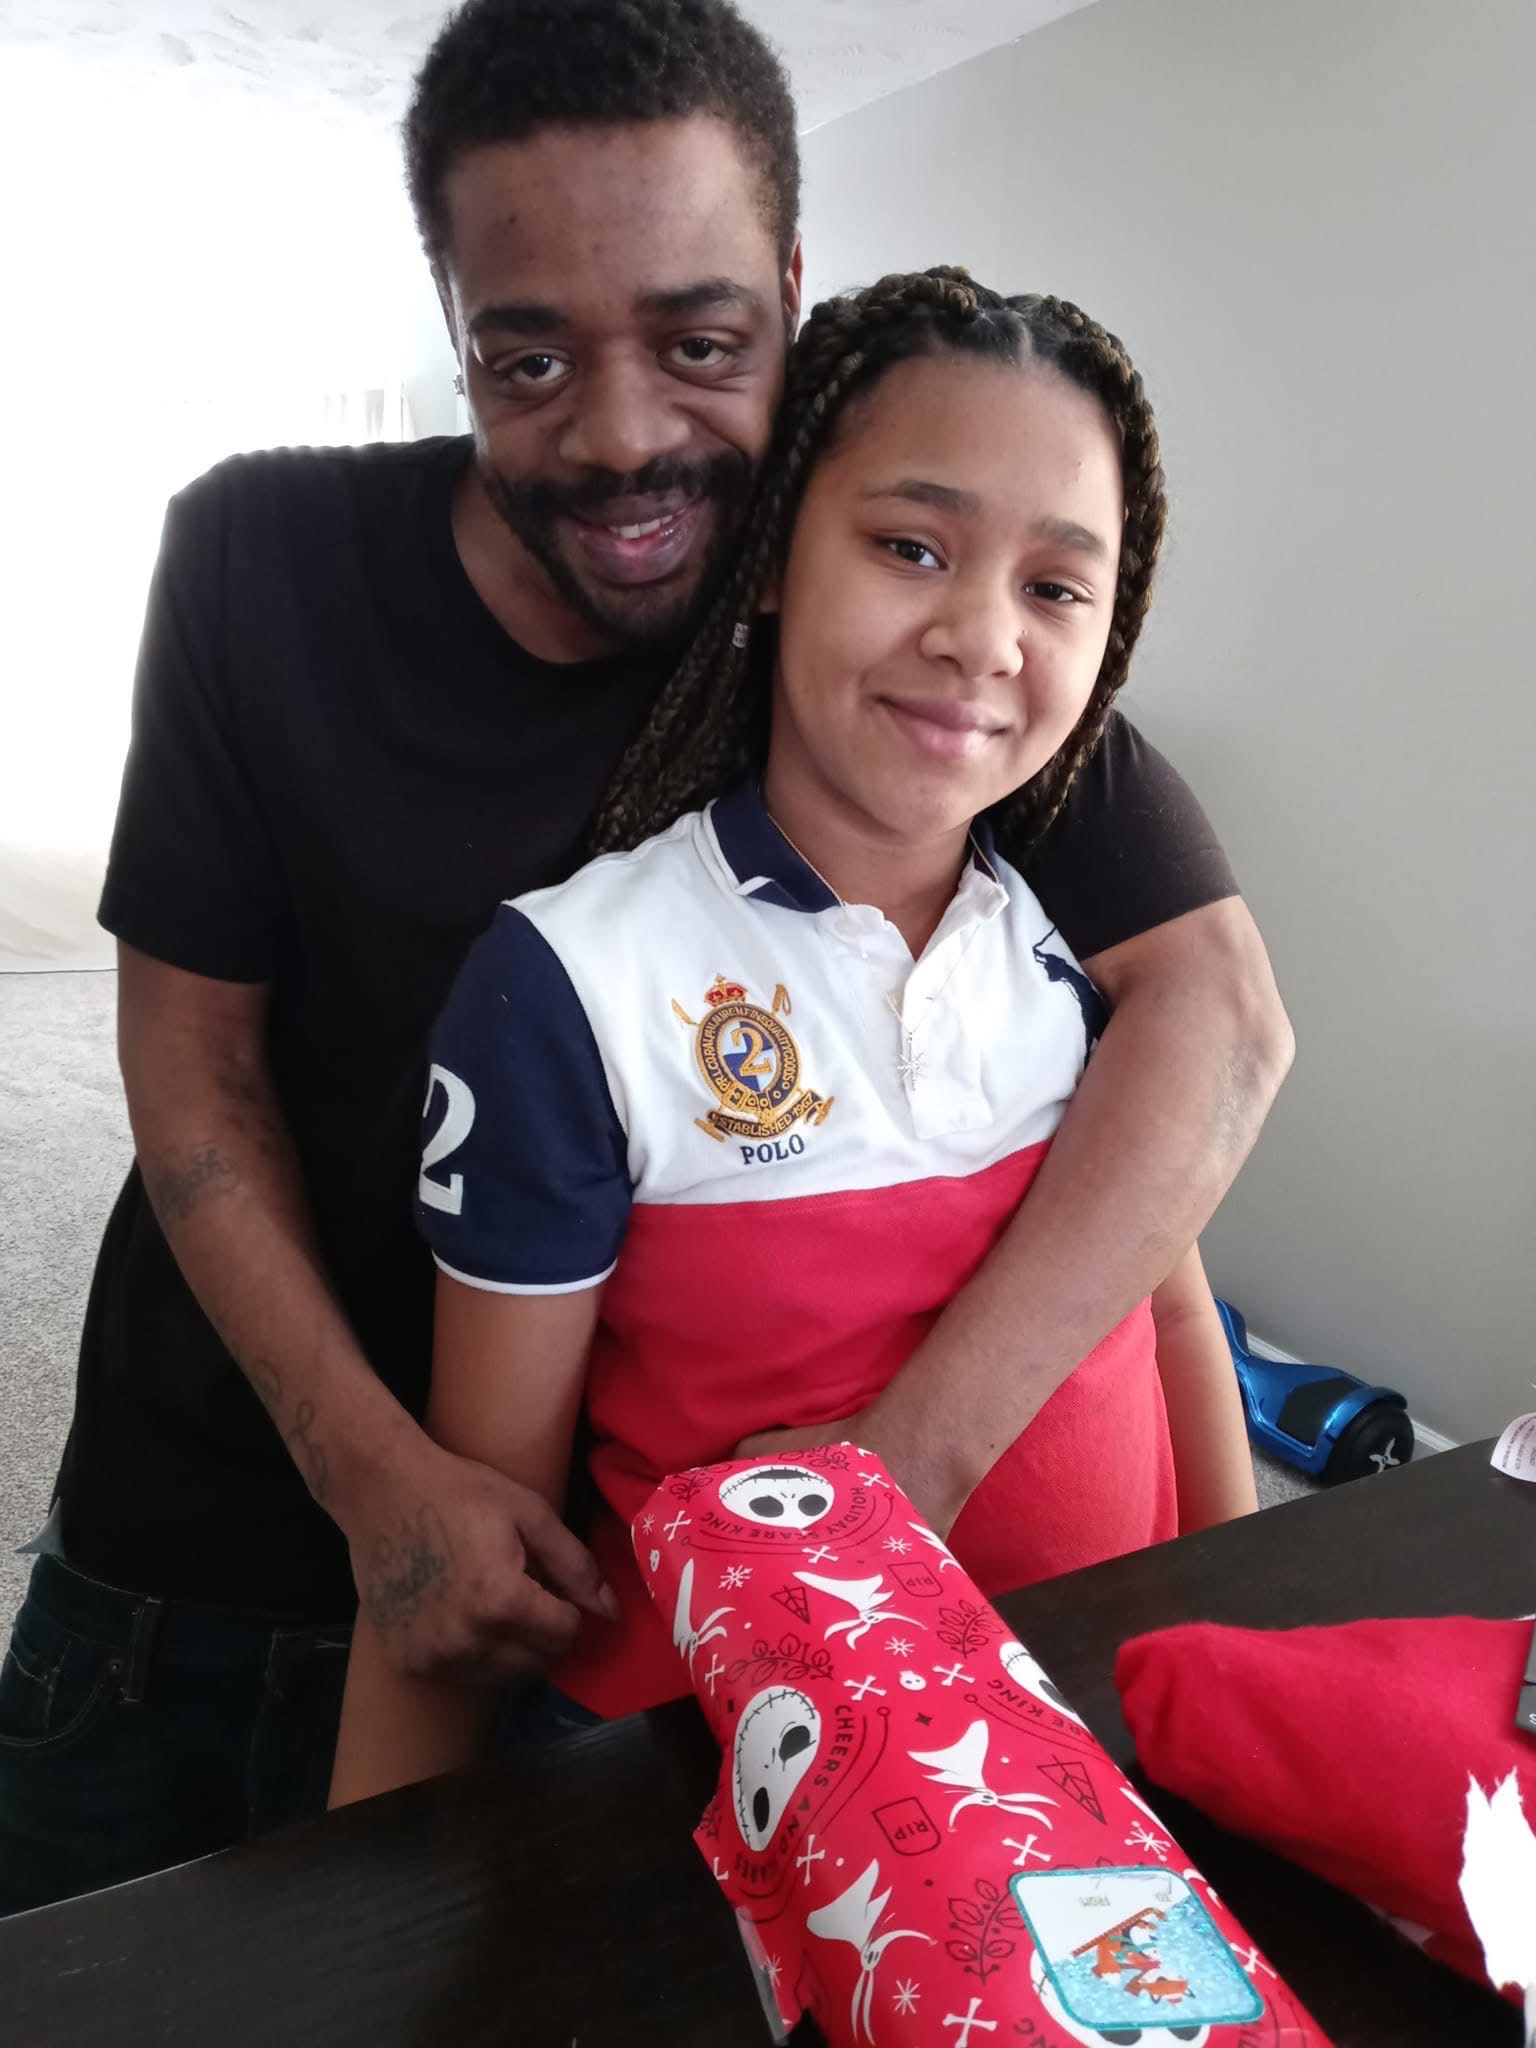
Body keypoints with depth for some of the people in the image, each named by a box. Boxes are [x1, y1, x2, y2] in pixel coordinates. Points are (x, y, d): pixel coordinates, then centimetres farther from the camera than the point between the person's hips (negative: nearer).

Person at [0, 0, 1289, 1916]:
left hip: (599, 1563, -1)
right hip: (189, 1530, 2)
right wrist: (374, 1468, -20)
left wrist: (899, 1465, -31)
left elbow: (1214, 1013, -21)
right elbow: (191, 1046, -9)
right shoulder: (263, 559, -13)